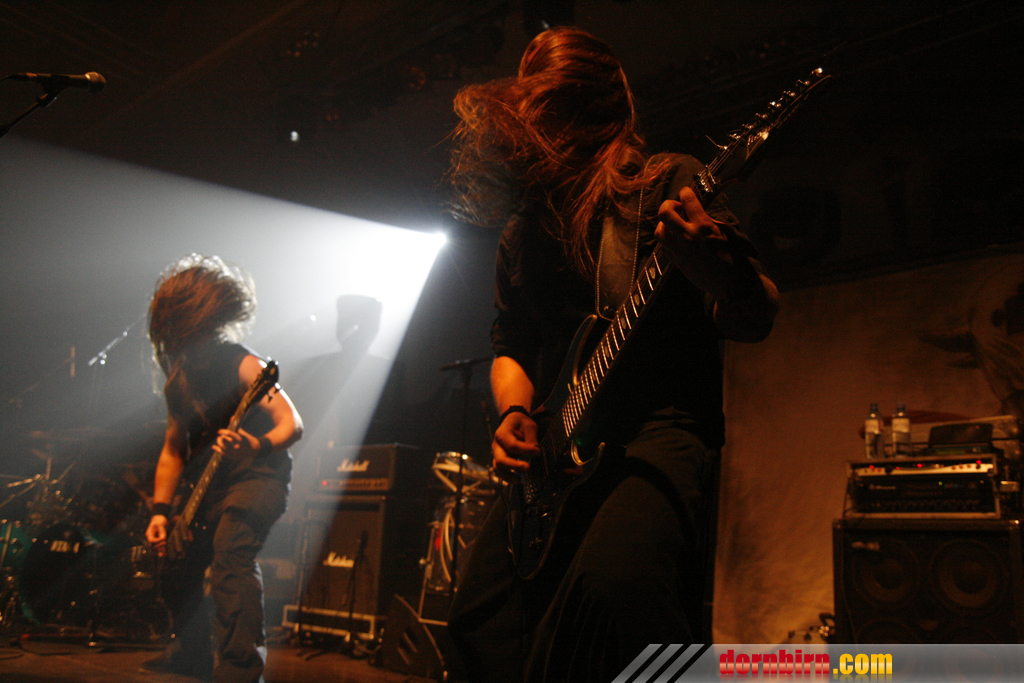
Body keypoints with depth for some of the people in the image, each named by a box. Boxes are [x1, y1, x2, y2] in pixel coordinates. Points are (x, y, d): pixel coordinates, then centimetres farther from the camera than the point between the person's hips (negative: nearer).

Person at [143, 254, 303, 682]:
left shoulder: (242, 365, -15)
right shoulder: (178, 382, 7)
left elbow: (292, 424, -22)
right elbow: (173, 450, 14)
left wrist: (256, 445, -42)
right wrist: (160, 512, 7)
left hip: (258, 476, -8)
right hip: (211, 484, 8)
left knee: (230, 554, -30)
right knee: (173, 564, 15)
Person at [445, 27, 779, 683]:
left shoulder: (672, 184, -2)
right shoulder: (524, 231, 15)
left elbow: (755, 324, -7)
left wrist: (721, 272, -31)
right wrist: (515, 416, 2)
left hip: (663, 427, -6)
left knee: (611, 582, -35)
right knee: (480, 616, -4)